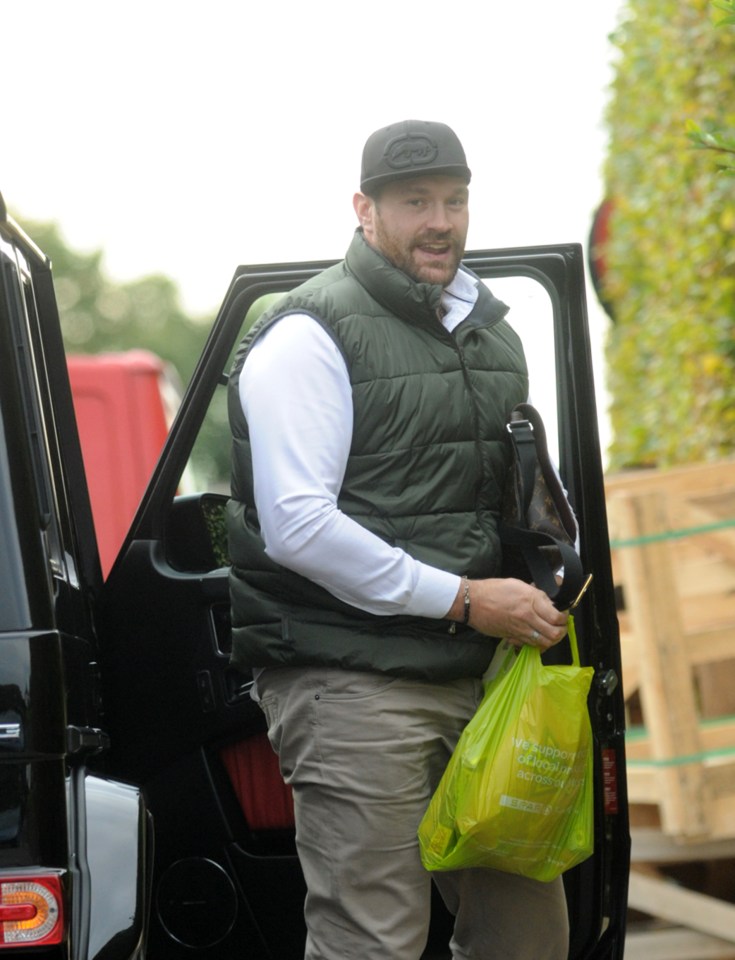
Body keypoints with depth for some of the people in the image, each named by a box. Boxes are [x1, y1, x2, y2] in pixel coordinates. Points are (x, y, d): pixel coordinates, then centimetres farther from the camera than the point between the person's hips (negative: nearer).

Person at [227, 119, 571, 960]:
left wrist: (538, 602, 14)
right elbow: (297, 526, -17)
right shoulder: (310, 337, -7)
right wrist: (461, 599, -16)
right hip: (351, 683, -8)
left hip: (477, 674, 8)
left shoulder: (491, 334, 18)